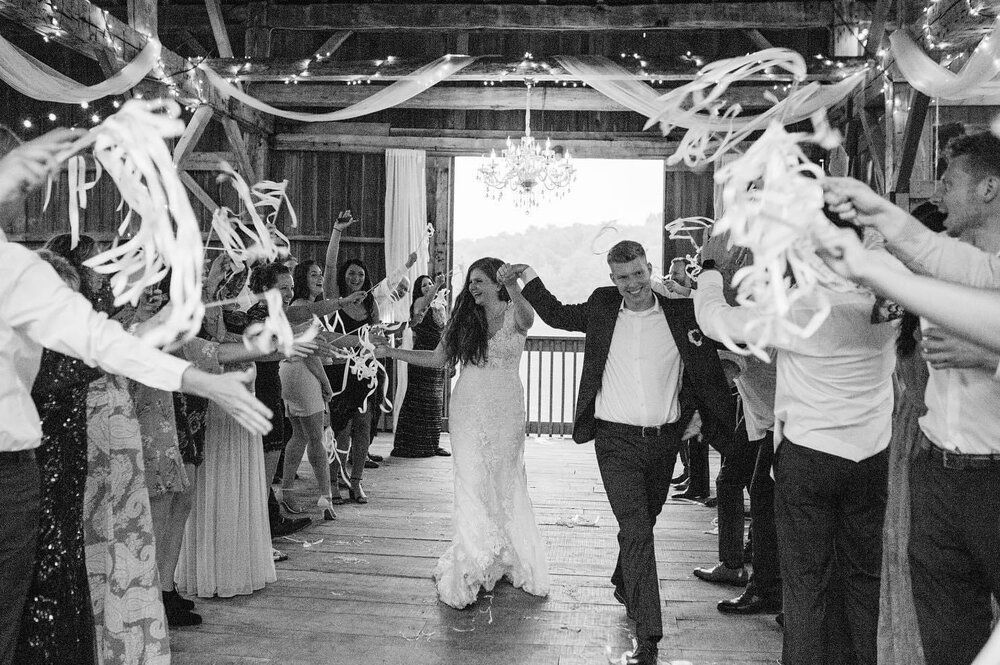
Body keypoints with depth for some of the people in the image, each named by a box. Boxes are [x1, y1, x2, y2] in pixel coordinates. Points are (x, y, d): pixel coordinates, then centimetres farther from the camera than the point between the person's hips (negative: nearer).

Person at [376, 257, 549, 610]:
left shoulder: (514, 314, -1)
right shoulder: (464, 320, 9)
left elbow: (527, 316, -26)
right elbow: (436, 359, 13)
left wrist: (512, 286, -47)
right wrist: (389, 350, 7)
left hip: (505, 411, -2)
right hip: (468, 409, 2)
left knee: (506, 482, 5)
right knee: (472, 482, -5)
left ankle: (514, 561, 20)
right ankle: (476, 562, 2)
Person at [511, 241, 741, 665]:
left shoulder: (682, 312, -1)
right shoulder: (601, 308, 2)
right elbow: (557, 315, 20)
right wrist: (530, 279, 15)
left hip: (664, 439, 2)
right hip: (616, 440, -2)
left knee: (643, 523, 20)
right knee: (635, 530, -11)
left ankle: (624, 584, 49)